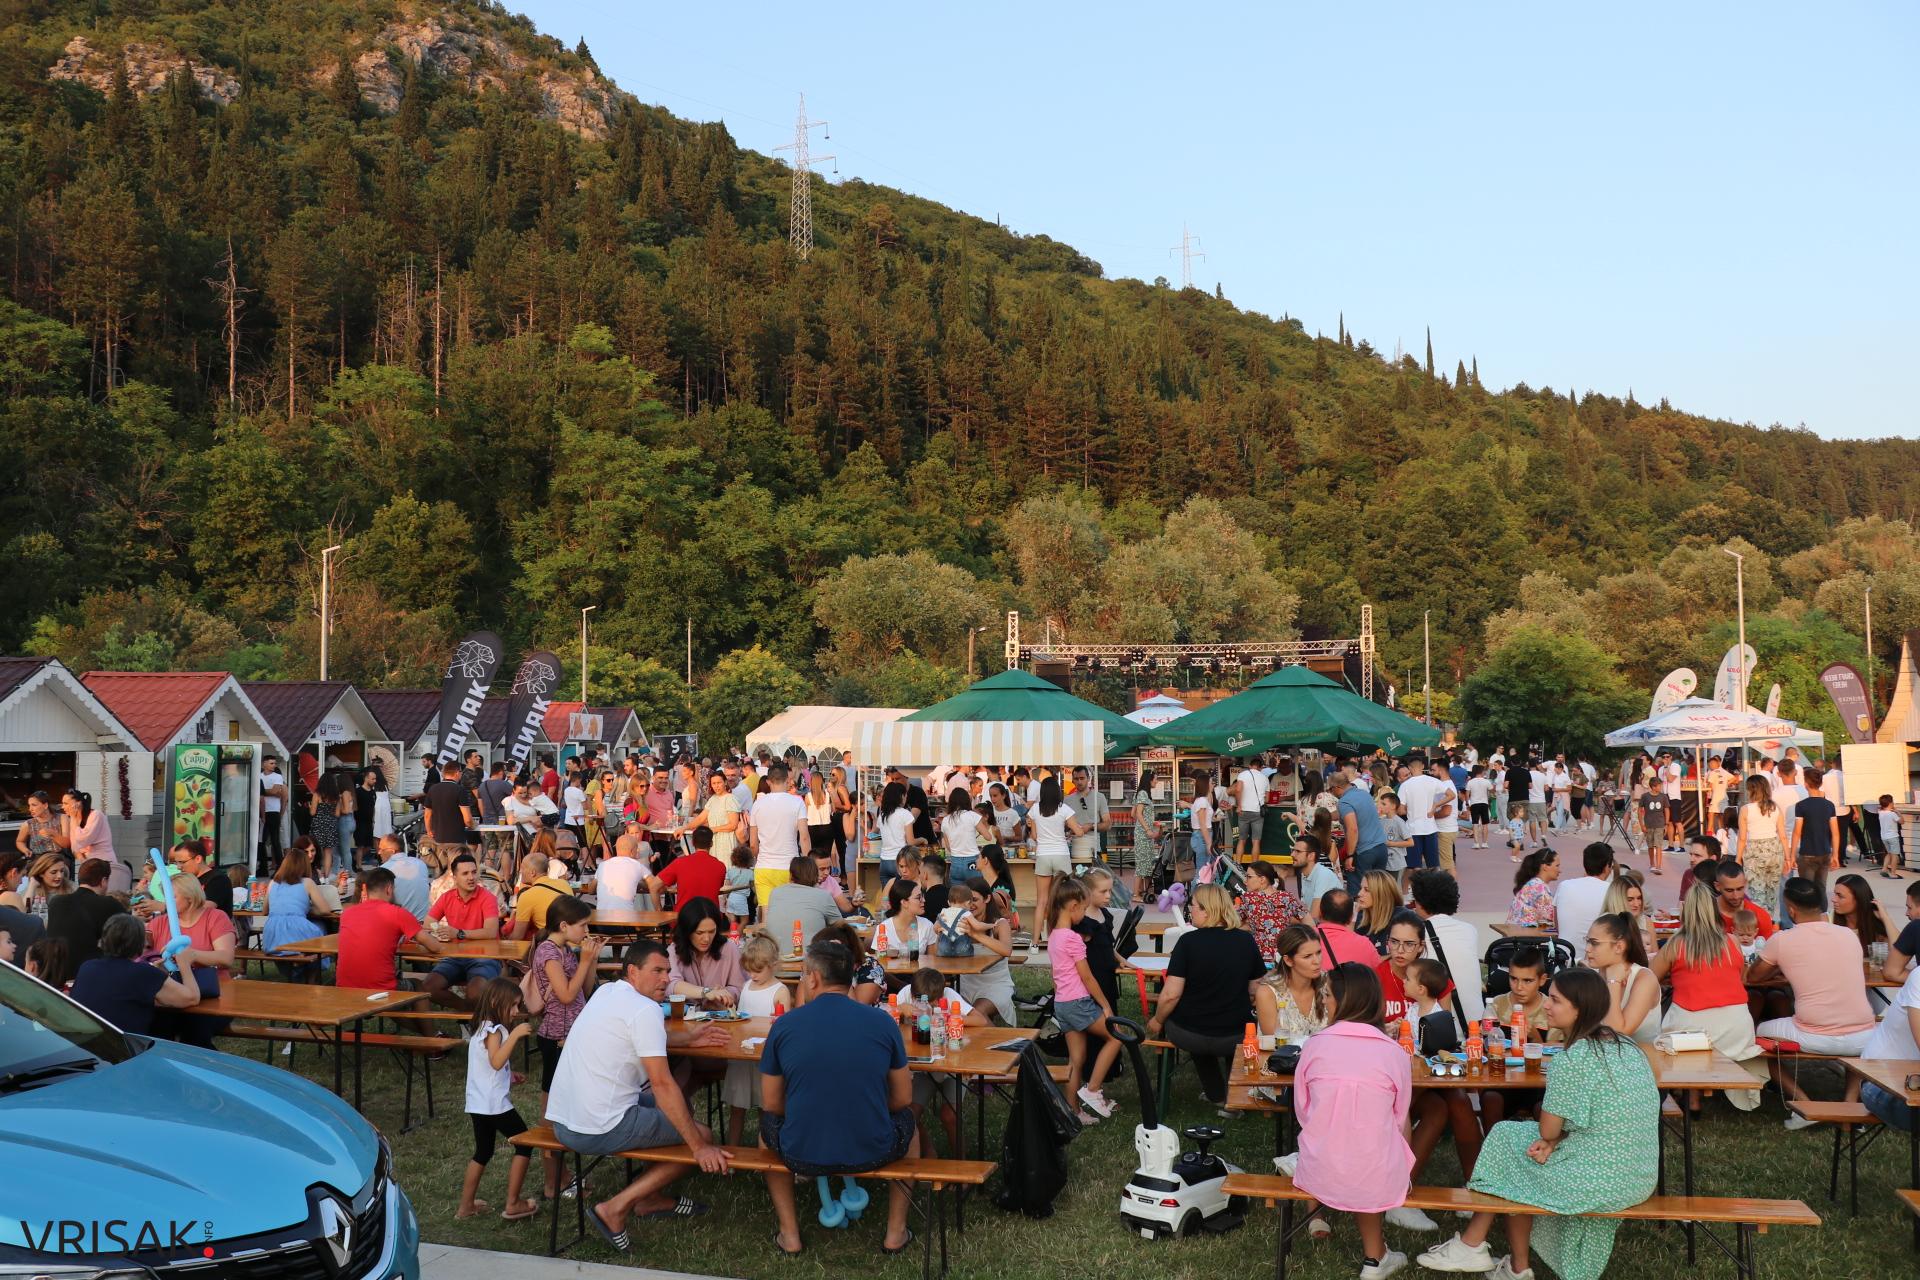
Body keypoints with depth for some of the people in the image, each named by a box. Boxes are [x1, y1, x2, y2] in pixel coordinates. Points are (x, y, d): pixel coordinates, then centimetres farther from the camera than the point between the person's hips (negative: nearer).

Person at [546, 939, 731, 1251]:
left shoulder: (606, 992, 11)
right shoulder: (645, 1009, -15)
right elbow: (663, 1084, -19)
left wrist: (688, 1039, 25)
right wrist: (699, 1147, -15)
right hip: (599, 1130, -10)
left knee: (679, 1104, 24)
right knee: (703, 1135, 0)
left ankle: (651, 1199, 31)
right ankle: (615, 1209, -2)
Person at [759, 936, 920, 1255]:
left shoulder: (784, 1026, -6)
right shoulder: (882, 1022, -5)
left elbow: (771, 1105, 4)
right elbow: (903, 1099, 5)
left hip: (802, 1155, 0)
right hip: (873, 1153, 0)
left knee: (768, 1125, 34)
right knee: (907, 1121, 34)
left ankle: (789, 1233, 29)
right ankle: (896, 1232, 31)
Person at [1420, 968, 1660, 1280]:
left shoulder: (1571, 1060, -20)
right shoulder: (1627, 1046, 6)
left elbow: (1547, 1130, -11)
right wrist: (1553, 1142, 0)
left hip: (1598, 1182, -8)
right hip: (1641, 1176, 8)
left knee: (1508, 1140, 16)